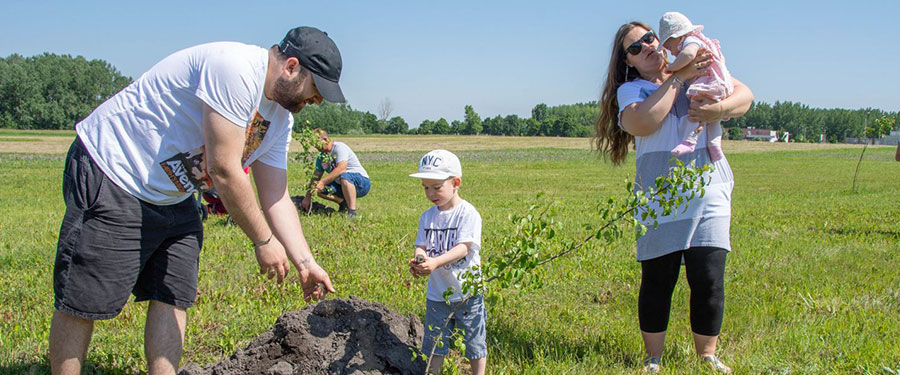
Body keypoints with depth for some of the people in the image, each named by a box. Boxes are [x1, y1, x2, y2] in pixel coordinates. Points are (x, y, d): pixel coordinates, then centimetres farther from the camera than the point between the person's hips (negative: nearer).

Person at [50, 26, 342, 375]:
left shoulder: (280, 117, 6)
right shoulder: (235, 68, -25)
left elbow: (276, 199, 8)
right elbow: (224, 170, -26)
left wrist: (305, 262, -1)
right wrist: (263, 240, -17)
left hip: (173, 199, 10)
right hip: (112, 178, -10)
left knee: (174, 299, 4)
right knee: (82, 303, -5)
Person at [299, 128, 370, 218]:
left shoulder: (339, 147, -17)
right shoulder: (321, 158, 8)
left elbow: (341, 169, -31)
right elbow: (316, 177, 10)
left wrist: (323, 182, -34)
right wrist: (308, 196, 0)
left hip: (362, 181, -8)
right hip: (341, 186, 8)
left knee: (344, 176, -40)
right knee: (320, 190, -9)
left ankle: (352, 212, -34)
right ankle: (343, 203, 7)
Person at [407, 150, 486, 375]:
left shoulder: (468, 213, -13)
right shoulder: (427, 216, 5)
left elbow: (464, 247, -22)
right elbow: (422, 245, 2)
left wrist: (435, 262, -36)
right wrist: (417, 260, -23)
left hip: (467, 292, -5)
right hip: (437, 293, 5)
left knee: (474, 342, 8)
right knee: (434, 343, 13)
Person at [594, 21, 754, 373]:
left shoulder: (700, 69, 15)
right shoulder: (630, 90, 7)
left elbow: (744, 94, 6)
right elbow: (643, 123, -14)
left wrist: (717, 109, -15)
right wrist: (678, 79, -9)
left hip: (709, 193, 2)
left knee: (709, 281, -2)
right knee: (657, 283, 2)